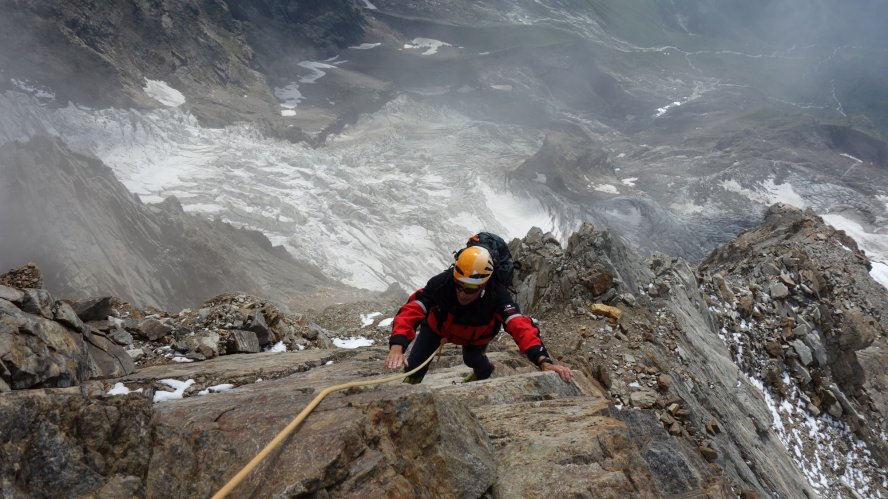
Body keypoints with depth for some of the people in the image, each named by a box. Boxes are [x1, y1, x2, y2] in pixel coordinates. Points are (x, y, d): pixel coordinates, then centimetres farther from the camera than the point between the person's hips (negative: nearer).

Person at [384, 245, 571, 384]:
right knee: (416, 364, -4)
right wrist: (397, 347, -66)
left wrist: (543, 360, -68)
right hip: (438, 323, 0)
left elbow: (520, 326, -53)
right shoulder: (441, 283, -43)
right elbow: (410, 311, -49)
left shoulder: (497, 295, -43)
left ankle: (484, 372, 55)